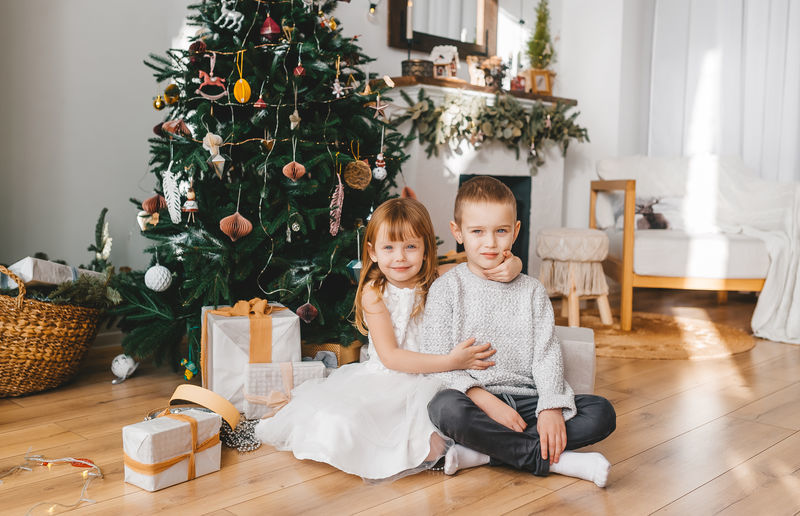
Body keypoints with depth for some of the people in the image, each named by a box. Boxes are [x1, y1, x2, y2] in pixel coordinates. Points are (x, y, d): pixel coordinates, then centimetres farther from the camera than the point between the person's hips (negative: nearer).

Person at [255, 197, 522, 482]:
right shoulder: (374, 293, -7)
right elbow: (390, 356, -14)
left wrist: (510, 266, -23)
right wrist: (450, 361, -24)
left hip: (431, 381, 2)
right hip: (385, 381, -1)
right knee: (340, 425, -26)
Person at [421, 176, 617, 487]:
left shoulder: (532, 291, 11)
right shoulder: (446, 289, 1)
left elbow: (547, 354, 4)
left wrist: (552, 408, -14)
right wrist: (486, 401, -19)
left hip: (527, 398, 4)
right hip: (474, 398, -3)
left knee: (602, 413, -17)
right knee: (445, 407, -37)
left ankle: (485, 453, -23)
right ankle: (554, 460, -25)